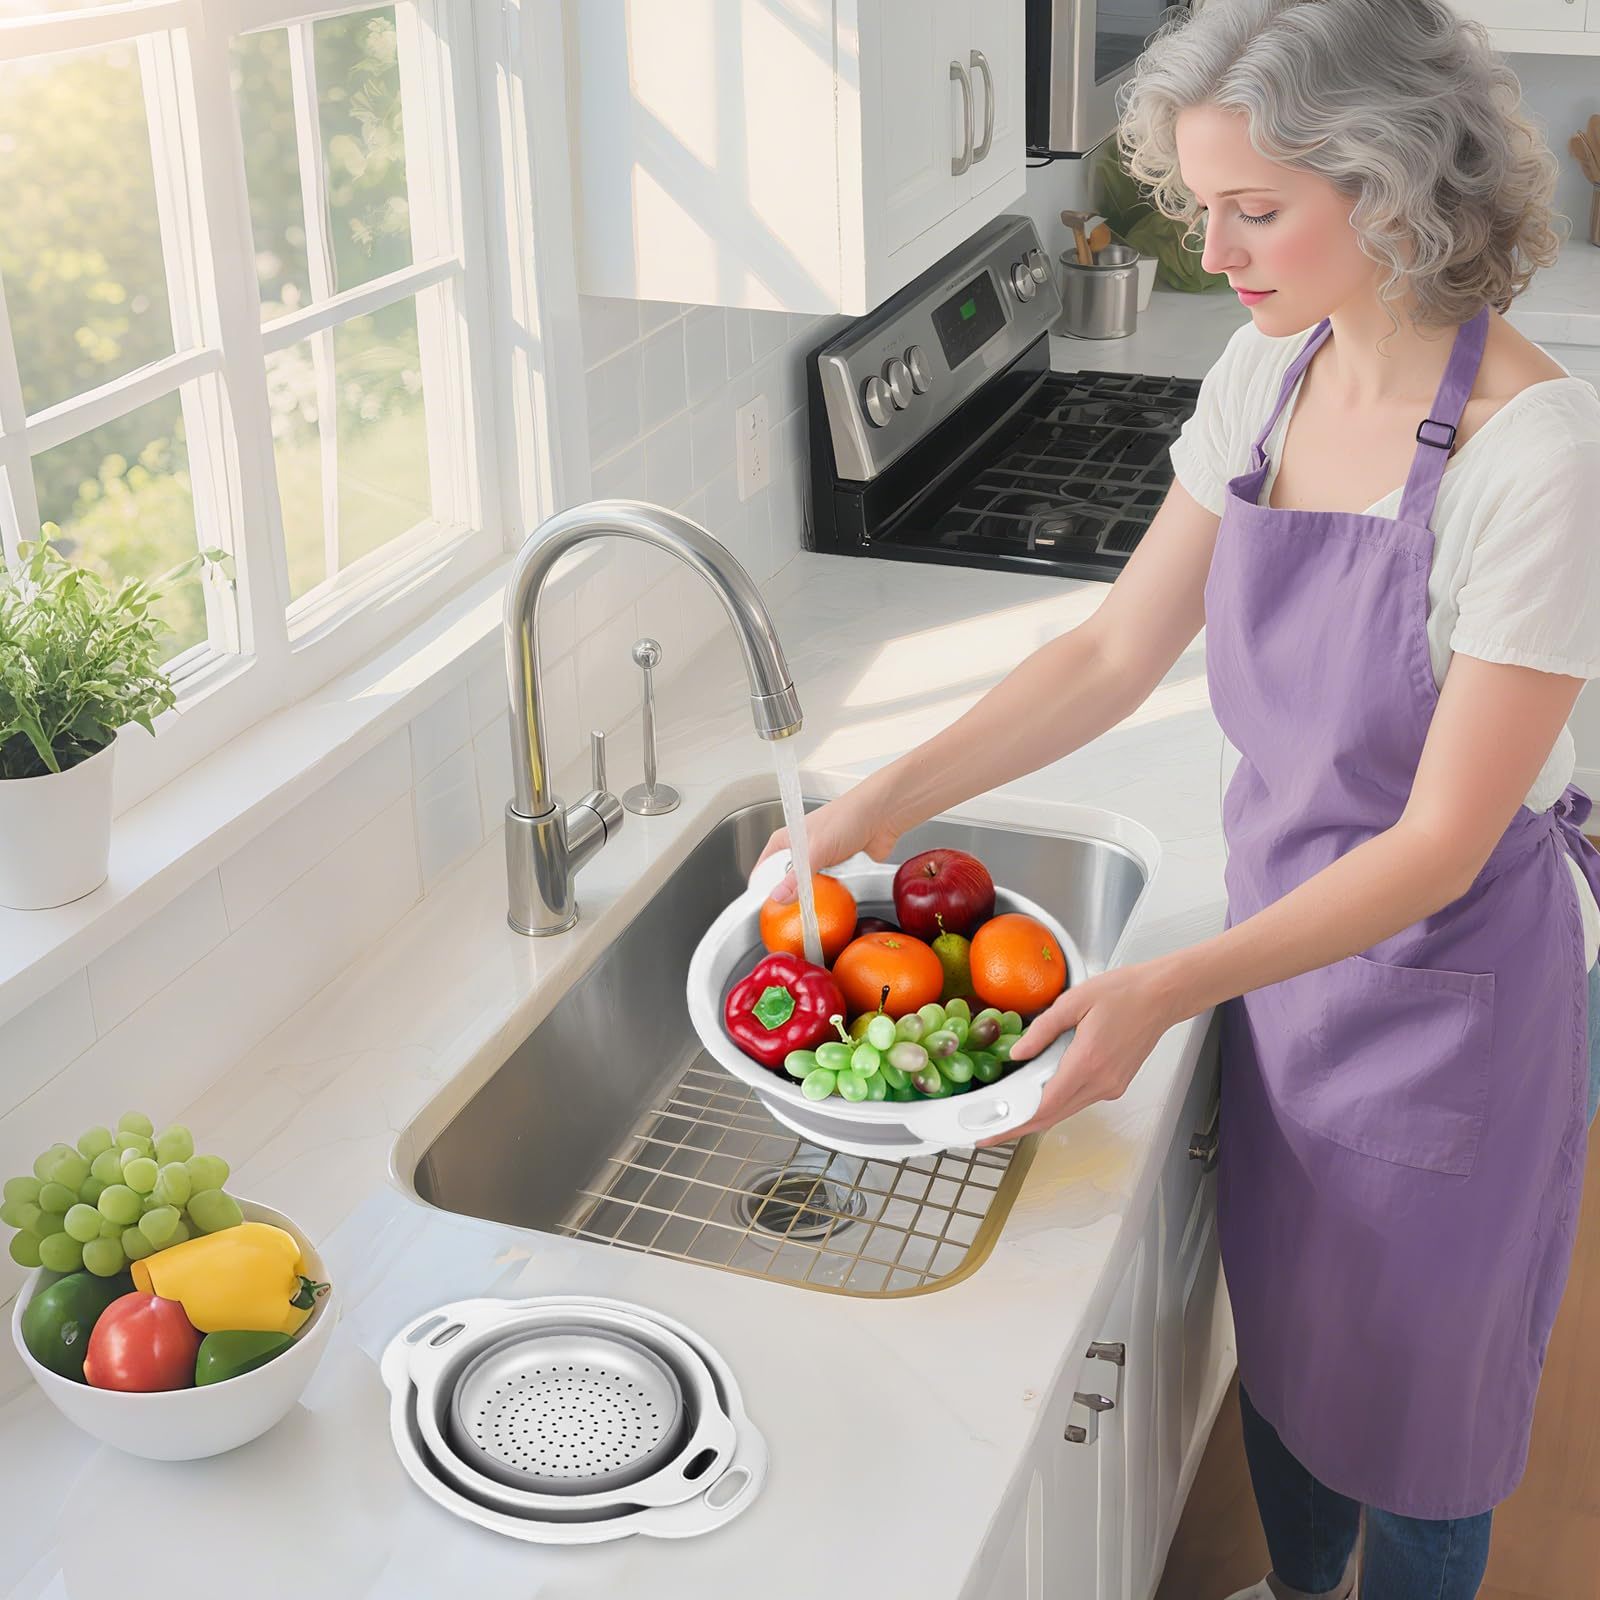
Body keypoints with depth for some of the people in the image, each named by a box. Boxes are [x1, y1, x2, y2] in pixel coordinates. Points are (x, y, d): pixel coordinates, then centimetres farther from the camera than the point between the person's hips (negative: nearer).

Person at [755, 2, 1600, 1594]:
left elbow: (1439, 846, -25)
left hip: (1448, 975, -6)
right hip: (1286, 938, 7)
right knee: (1276, 1317, 26)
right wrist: (890, 794, -9)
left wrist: (1171, 988, -33)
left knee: (1411, 1365, 15)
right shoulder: (1268, 374, -6)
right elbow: (1116, 650, -1)